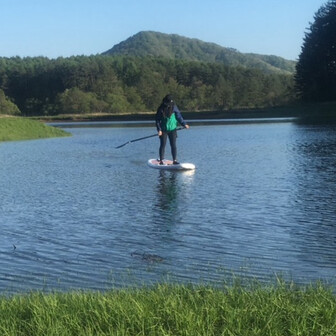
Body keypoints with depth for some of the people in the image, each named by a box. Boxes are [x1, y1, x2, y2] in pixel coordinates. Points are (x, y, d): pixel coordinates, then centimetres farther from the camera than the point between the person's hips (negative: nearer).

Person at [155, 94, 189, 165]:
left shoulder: (174, 108, -2)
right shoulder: (161, 109, -3)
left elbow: (179, 117, -1)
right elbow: (157, 120, 0)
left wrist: (184, 124, -12)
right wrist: (159, 130, -8)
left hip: (172, 130, 0)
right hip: (163, 130, 0)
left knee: (173, 145, -2)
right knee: (162, 145, -1)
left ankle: (175, 160, 2)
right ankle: (161, 160, 6)